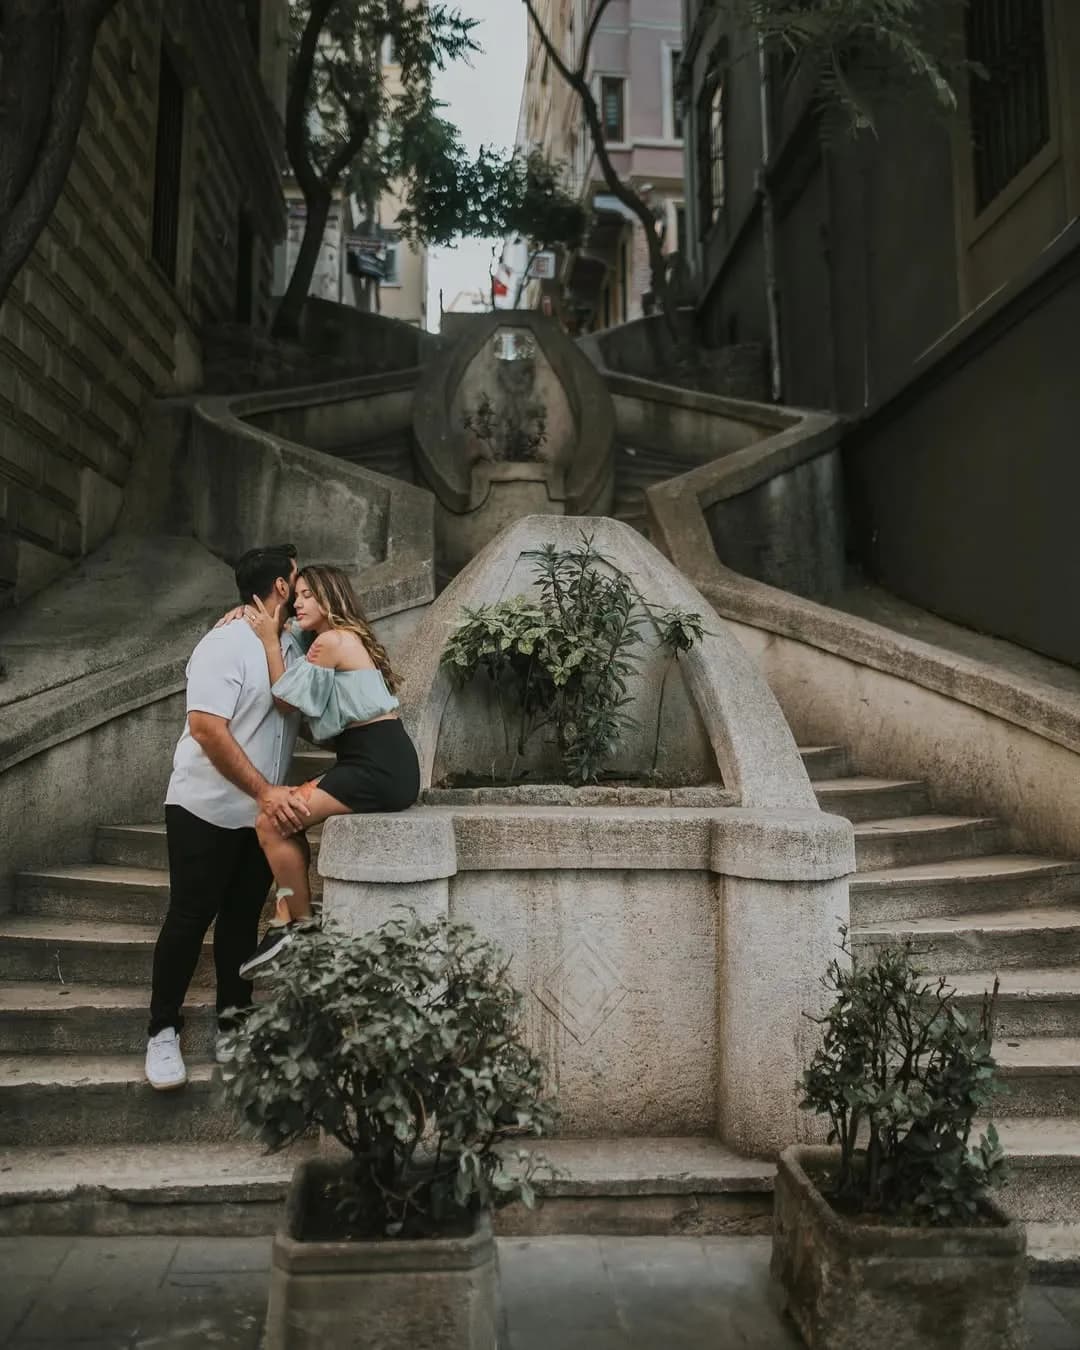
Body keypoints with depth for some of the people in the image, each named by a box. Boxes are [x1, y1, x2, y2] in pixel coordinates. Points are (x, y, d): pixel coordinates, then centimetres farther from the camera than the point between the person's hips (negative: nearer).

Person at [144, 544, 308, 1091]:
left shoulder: (295, 645, 4)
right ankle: (163, 1029, 17)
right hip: (208, 809, -6)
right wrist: (264, 790, -27)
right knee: (190, 918, 3)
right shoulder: (226, 644, -18)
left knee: (243, 917, 14)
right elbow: (207, 728, -26)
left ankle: (234, 1017, 26)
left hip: (262, 813, 6)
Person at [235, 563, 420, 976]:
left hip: (378, 769, -11)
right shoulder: (350, 637, 22)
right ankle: (287, 919, 8)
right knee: (283, 810, 11)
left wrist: (269, 639, 0)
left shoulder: (332, 639, -8)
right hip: (379, 765, 11)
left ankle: (302, 928, 2)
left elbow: (286, 700, -3)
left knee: (271, 821, -10)